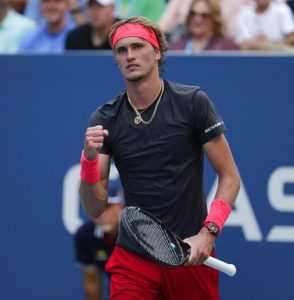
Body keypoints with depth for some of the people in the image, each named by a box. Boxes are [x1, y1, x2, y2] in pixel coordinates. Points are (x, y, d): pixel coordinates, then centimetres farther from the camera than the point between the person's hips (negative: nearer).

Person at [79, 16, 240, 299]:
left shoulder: (193, 102, -6)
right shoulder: (104, 119, 0)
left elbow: (229, 176, -2)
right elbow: (95, 208, -2)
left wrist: (208, 231, -15)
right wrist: (89, 158, -19)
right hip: (132, 260, 1)